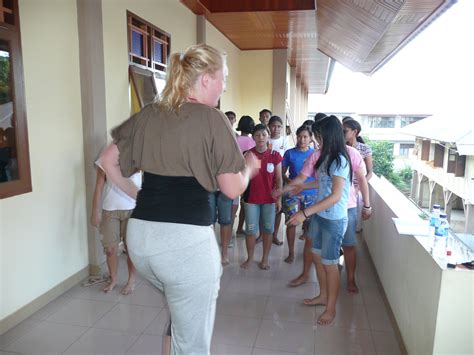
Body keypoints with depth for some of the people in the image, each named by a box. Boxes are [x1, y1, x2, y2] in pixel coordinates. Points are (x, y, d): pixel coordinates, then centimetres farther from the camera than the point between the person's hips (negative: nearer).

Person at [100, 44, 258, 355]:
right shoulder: (212, 119, -9)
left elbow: (109, 161, 16)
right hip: (187, 239, -7)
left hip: (140, 235, 7)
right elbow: (232, 189, -6)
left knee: (181, 309, 33)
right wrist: (249, 167, 12)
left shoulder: (147, 115, 8)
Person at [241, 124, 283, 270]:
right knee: (251, 230, 7)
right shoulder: (248, 154, -2)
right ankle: (250, 258, 25)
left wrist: (279, 198, -2)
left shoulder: (275, 156, -2)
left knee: (268, 229, 9)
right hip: (251, 198, 0)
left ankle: (265, 258, 25)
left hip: (269, 199, 0)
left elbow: (278, 179, 1)